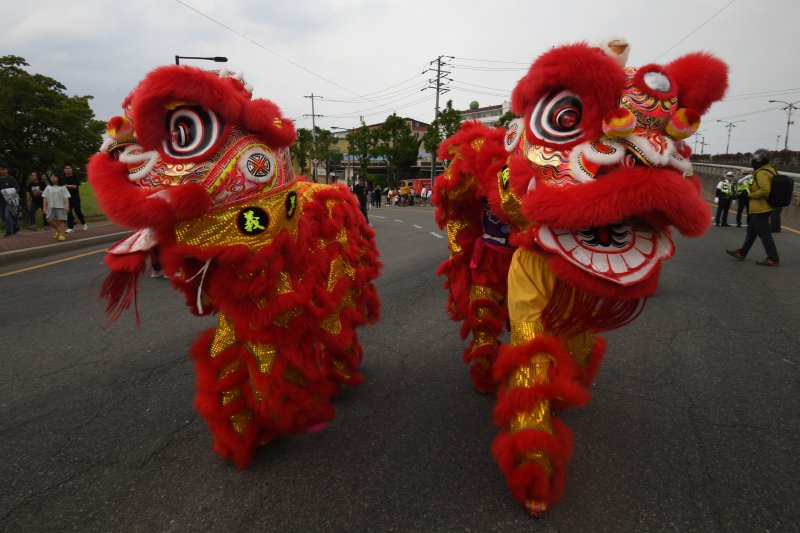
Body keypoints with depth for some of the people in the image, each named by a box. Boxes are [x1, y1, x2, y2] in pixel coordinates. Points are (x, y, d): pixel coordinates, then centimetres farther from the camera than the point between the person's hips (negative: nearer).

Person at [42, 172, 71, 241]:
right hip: (51, 207, 4)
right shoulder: (48, 187, 11)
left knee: (61, 220, -3)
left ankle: (61, 234, 4)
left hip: (61, 207, -4)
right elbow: (45, 198, 11)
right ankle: (58, 230, 20)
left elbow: (66, 197, -4)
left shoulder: (62, 187, 1)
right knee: (50, 220, -1)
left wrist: (66, 206, -14)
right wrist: (45, 207, 6)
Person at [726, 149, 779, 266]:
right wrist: (752, 189, 15)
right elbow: (770, 188, 20)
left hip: (760, 209, -11)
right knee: (751, 231, 18)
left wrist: (750, 194, -16)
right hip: (764, 207, 11)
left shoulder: (761, 173, -19)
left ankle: (773, 259, -2)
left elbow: (765, 190, -29)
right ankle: (741, 253, 28)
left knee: (764, 233, -6)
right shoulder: (770, 170, 12)